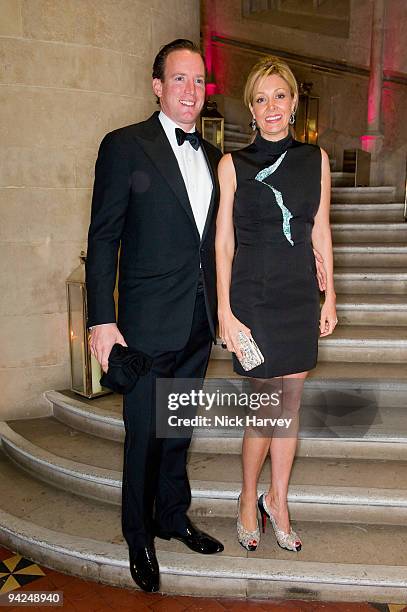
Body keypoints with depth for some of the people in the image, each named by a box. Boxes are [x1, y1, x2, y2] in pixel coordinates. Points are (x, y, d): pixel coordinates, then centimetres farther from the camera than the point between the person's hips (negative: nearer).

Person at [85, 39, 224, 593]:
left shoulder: (211, 155, 12)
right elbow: (103, 238, -9)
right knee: (145, 435, 8)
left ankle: (173, 516, 41)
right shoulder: (125, 146, -6)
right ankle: (139, 537, 31)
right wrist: (102, 320, -13)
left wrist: (218, 306, 12)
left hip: (200, 321, 6)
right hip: (149, 321, -5)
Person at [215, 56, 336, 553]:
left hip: (300, 294, 4)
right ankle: (250, 500, 25)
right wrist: (225, 312, -8)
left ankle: (277, 501, 27)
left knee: (291, 402, 9)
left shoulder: (315, 159, 8)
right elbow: (223, 242, -3)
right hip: (253, 293, -3)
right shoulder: (233, 164, -1)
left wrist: (329, 296, 8)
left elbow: (320, 232, 10)